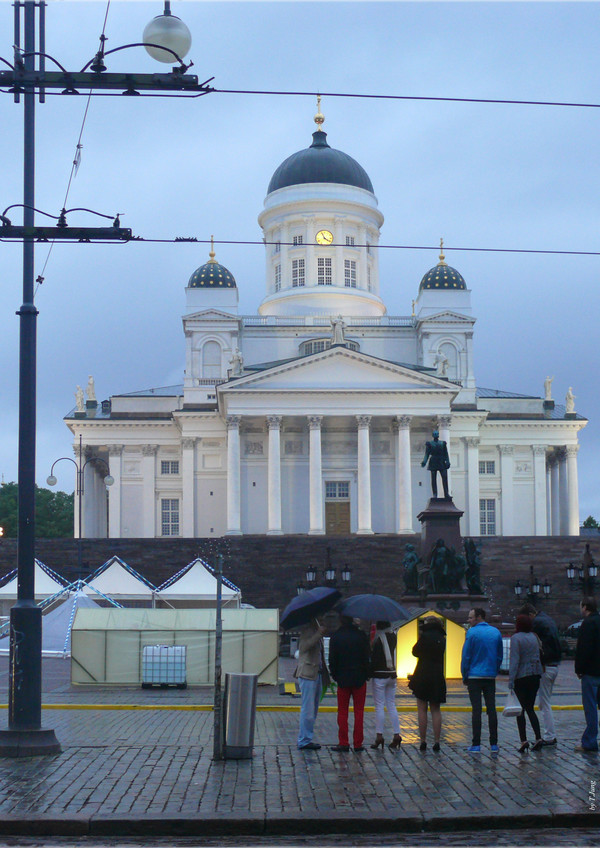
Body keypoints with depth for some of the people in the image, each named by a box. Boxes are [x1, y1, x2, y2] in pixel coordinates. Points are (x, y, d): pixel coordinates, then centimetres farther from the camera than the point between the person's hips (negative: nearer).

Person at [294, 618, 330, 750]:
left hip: (317, 673, 9)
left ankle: (305, 739, 20)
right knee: (308, 709, -6)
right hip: (307, 673, -9)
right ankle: (304, 741, 0)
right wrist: (319, 634, -26)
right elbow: (305, 646, -25)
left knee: (313, 710, 13)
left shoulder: (315, 625, 15)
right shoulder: (306, 627, -11)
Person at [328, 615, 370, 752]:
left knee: (342, 711, 6)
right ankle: (358, 743, 6)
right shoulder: (361, 635, -4)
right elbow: (367, 657, -3)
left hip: (343, 679, 0)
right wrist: (366, 674, 6)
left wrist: (334, 675, 9)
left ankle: (343, 743, 4)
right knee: (359, 711, 6)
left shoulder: (336, 637, -3)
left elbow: (332, 659, -2)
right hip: (360, 679, 0)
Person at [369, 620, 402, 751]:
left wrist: (370, 673, -6)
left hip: (379, 675, -6)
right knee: (391, 706, 10)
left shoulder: (378, 639, -13)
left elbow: (374, 658, -14)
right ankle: (396, 735, 6)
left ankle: (379, 736, -1)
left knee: (379, 706, -2)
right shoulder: (393, 636, 6)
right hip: (392, 675, 6)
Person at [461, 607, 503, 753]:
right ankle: (494, 744, 7)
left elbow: (466, 656, -5)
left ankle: (476, 745, -4)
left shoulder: (472, 632, -8)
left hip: (474, 676, -4)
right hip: (490, 676, 4)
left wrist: (464, 676, 4)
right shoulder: (496, 632, 7)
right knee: (491, 709, 6)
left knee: (476, 710, -3)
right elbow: (500, 656, 12)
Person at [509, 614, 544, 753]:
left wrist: (511, 680, -16)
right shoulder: (534, 637, 9)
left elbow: (515, 659, -16)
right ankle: (538, 738, 0)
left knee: (520, 709, 2)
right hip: (535, 675, 5)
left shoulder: (516, 638, -11)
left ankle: (523, 740, -5)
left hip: (521, 676, -5)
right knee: (530, 708, 12)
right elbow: (539, 655, 8)